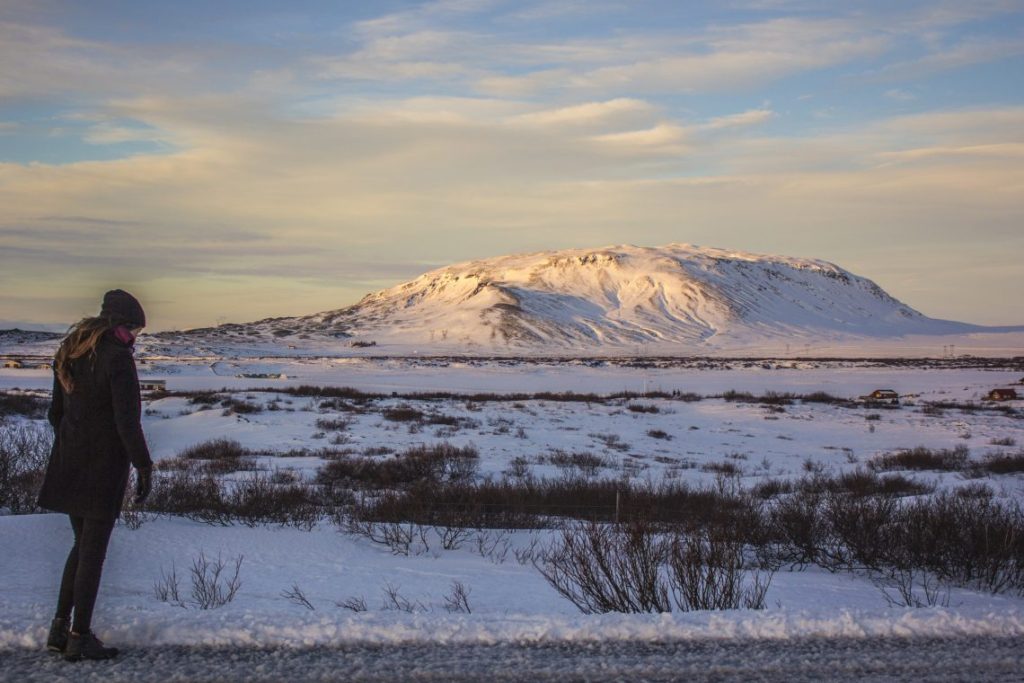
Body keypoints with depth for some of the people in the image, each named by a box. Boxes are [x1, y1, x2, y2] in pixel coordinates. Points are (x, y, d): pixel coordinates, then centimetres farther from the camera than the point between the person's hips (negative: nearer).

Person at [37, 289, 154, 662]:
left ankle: (59, 628, 18)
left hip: (69, 464, 7)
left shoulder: (70, 354, 8)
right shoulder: (118, 358, -17)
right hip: (104, 467, -7)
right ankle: (80, 637, 10)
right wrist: (144, 466, -13)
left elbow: (56, 412, 13)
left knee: (83, 544, 19)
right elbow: (127, 420, -20)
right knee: (94, 550, 3)